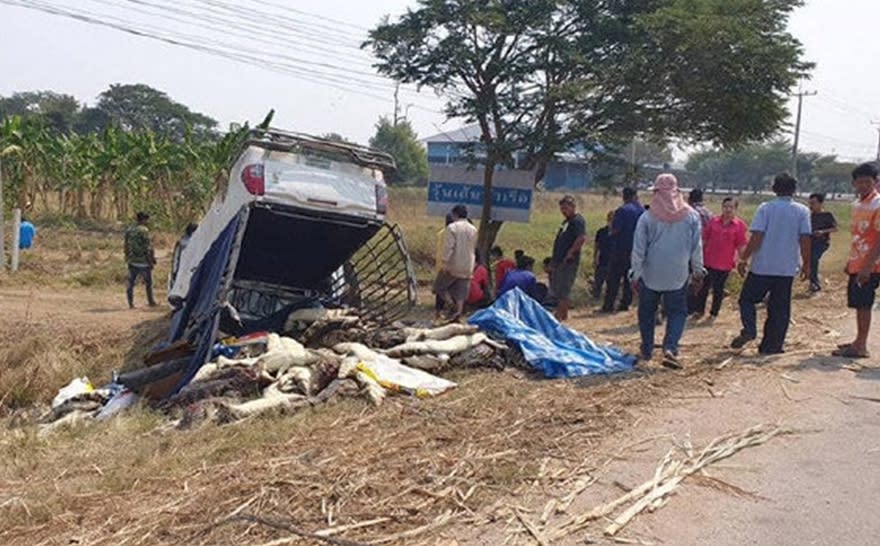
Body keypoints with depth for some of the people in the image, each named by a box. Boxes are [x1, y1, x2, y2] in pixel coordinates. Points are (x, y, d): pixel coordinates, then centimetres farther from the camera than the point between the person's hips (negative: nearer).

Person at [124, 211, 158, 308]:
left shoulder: (129, 230, 9)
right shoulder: (144, 230, -13)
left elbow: (127, 246, 14)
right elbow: (148, 247, -15)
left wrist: (128, 258, 20)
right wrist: (152, 259, -9)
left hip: (132, 261, 7)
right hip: (143, 261, -6)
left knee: (131, 283, 8)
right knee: (148, 282, 6)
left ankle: (131, 303, 7)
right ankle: (151, 302, 14)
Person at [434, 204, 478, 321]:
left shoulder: (452, 228, -11)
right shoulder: (473, 229, 10)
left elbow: (449, 247, -18)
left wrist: (444, 261, -18)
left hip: (453, 265, -5)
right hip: (467, 267, 5)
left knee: (440, 286, 9)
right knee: (461, 292, 8)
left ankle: (450, 303, -7)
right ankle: (459, 312, 5)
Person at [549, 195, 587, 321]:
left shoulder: (578, 221, -12)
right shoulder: (566, 221, 19)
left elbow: (582, 238, -29)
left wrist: (570, 252, -23)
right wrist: (554, 260, 20)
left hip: (569, 262, -11)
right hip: (559, 261, 11)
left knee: (563, 291, -7)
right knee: (555, 289, 16)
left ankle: (560, 316, -1)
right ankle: (564, 315, 26)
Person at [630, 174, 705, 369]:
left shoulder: (647, 217, -9)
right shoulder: (691, 216, -4)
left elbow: (638, 249, -6)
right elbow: (697, 247, 2)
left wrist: (635, 274, 2)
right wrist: (698, 271, 14)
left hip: (650, 274, 0)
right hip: (678, 275, 1)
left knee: (647, 312, 15)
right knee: (677, 312, 9)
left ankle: (646, 350, 22)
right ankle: (670, 348, -9)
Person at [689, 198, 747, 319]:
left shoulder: (739, 225, -6)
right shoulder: (714, 221, 0)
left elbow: (741, 246, -3)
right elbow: (704, 240, 7)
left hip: (725, 264, -2)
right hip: (708, 261, 2)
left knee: (718, 289, 9)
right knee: (704, 286, 10)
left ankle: (714, 313, 23)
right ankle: (699, 309, 24)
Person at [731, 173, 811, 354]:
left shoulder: (765, 208, -6)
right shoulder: (802, 211, 0)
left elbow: (756, 237, -12)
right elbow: (805, 239, -3)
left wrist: (744, 259, -5)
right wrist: (806, 264, 7)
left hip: (762, 266, -2)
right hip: (787, 268, 2)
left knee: (747, 299, 12)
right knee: (780, 308, 9)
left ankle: (749, 330, -9)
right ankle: (772, 345, 11)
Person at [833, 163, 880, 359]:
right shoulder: (857, 204, 12)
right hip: (857, 264, 8)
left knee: (863, 304, -5)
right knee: (858, 303, 13)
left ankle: (861, 347, 0)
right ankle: (859, 341, 23)